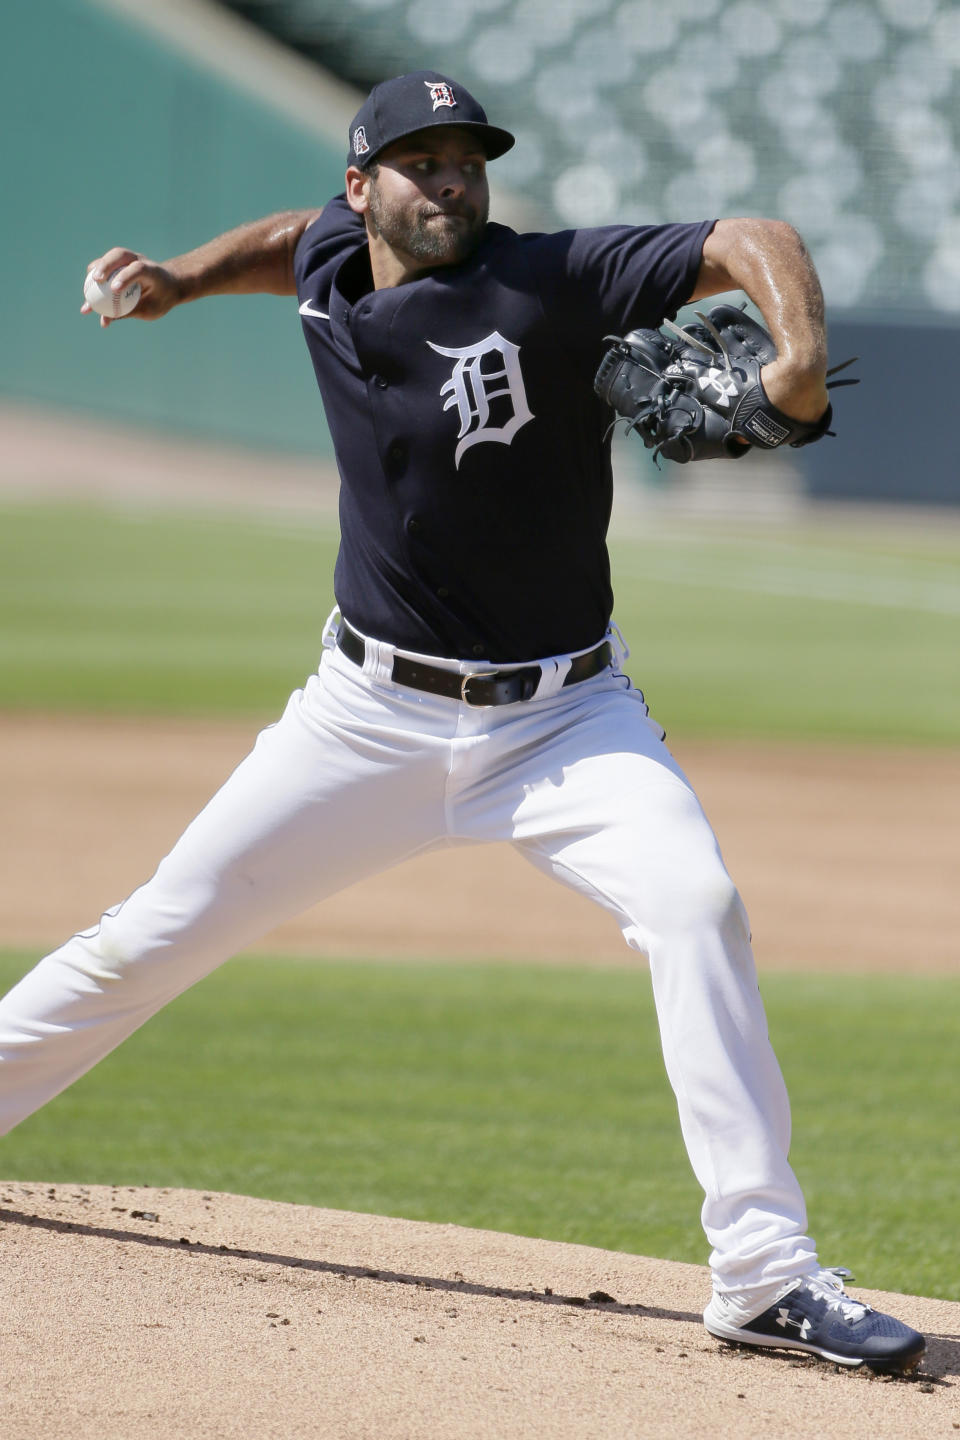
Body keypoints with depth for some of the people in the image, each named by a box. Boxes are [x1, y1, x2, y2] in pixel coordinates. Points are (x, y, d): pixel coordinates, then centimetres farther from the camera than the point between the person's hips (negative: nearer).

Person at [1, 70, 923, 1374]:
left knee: (693, 901, -25)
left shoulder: (550, 284, -16)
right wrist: (181, 279, 11)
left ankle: (765, 1274, -23)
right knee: (161, 929, 2)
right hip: (374, 715, 3)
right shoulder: (335, 265, -2)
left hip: (562, 716, -3)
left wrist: (800, 352, -42)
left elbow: (751, 243, -25)